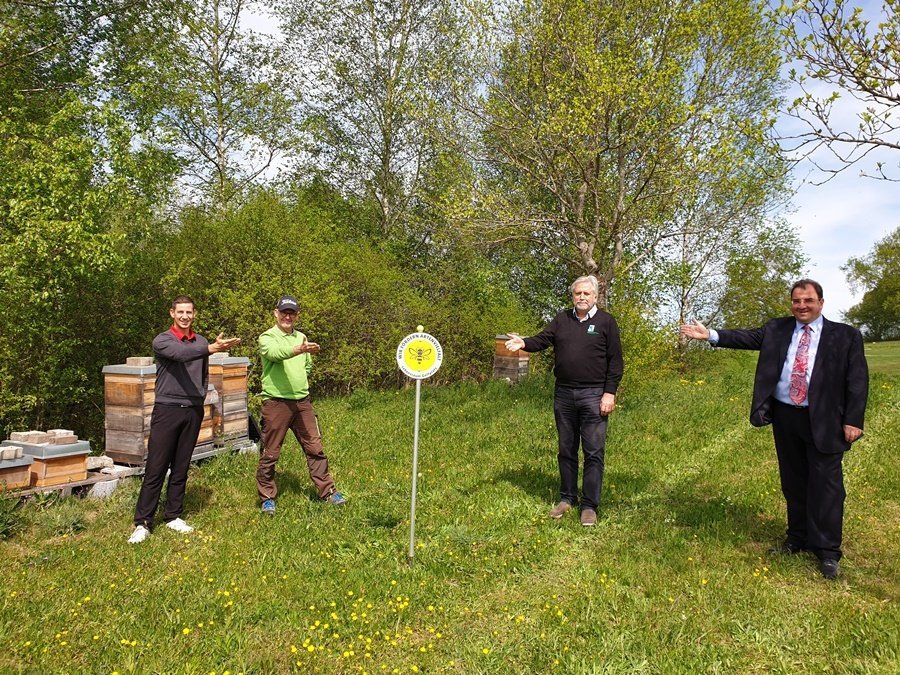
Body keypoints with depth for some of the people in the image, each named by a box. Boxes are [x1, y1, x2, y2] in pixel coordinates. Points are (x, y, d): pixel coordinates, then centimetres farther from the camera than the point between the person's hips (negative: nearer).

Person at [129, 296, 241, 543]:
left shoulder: (202, 342, 11)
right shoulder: (162, 340, -4)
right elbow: (182, 353, -26)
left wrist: (201, 396, 8)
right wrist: (213, 348, -40)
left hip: (193, 411, 4)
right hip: (167, 409, -4)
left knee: (181, 469, 11)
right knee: (155, 469, -3)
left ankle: (173, 516, 21)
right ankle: (142, 523, 5)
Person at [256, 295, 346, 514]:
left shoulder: (301, 337, 14)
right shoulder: (267, 337, -5)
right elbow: (275, 353, -29)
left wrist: (302, 382, 9)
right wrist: (298, 349, -47)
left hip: (302, 401, 5)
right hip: (276, 402, -5)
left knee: (315, 447, 8)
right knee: (270, 453, 5)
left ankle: (327, 491, 18)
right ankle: (267, 497, 21)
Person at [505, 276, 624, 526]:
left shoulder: (606, 322, 1)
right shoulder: (562, 319, 12)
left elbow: (615, 361, -1)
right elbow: (543, 339, 1)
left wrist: (609, 393, -8)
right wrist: (523, 343, -21)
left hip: (593, 395, -3)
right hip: (564, 394, 4)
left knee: (593, 452, -2)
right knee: (566, 450, 12)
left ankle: (589, 506, 7)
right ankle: (567, 498, 26)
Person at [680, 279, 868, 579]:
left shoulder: (846, 335, -1)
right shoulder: (776, 329, 7)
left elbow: (857, 380, -3)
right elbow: (748, 338, -3)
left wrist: (853, 420, -10)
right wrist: (710, 335, -17)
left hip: (823, 421, -3)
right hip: (785, 417, 3)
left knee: (825, 484, -1)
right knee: (793, 482, 14)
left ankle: (827, 551, 13)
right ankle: (798, 540, 29)